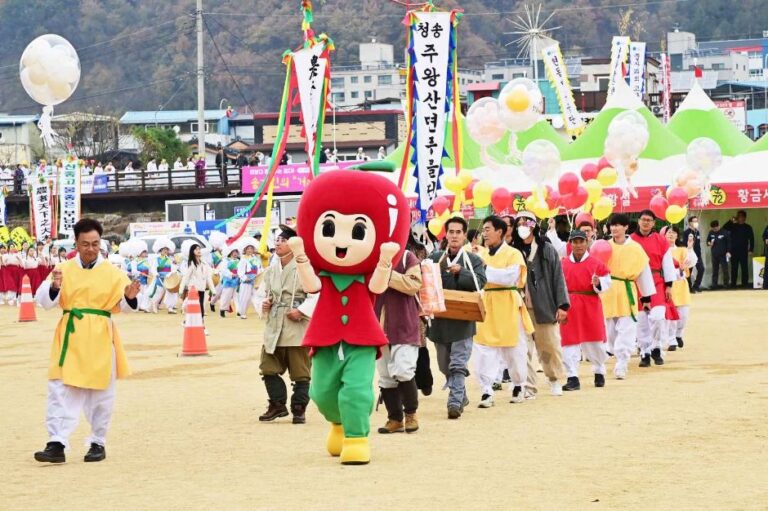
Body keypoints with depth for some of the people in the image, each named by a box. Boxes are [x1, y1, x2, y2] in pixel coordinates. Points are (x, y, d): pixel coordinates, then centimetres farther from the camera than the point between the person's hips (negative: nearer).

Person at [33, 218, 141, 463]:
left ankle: (98, 443, 22)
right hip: (70, 337, 0)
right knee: (61, 390, -7)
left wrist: (130, 297, -23)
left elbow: (121, 306, -1)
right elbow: (44, 301, -3)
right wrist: (54, 287, -23)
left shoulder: (112, 272, 1)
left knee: (100, 393, 8)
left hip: (100, 339, 0)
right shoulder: (63, 270, 3)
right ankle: (57, 444, -8)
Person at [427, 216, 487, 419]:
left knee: (458, 364, -12)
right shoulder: (435, 258, 9)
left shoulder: (473, 260, 3)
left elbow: (479, 282, -11)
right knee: (445, 365, 13)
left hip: (463, 319, -4)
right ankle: (461, 396, 30)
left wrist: (460, 271, -20)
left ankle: (455, 402, -16)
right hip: (440, 318, 4)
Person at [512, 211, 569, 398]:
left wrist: (562, 305, -2)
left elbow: (558, 278, 3)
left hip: (544, 308, 0)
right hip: (520, 308, 0)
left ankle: (555, 380, 28)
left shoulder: (547, 250, 4)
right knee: (524, 349, -1)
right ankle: (528, 387, 6)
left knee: (550, 346, 6)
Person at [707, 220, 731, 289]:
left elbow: (729, 243, -3)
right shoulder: (711, 233, 6)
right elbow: (708, 240, 17)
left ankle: (726, 284, 5)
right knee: (715, 270, 5)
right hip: (714, 255, 4)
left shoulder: (725, 232, -5)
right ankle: (714, 284, 8)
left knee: (725, 269, -2)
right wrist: (709, 243, -7)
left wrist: (728, 252, -10)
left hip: (723, 254, -4)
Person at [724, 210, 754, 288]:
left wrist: (751, 250, -4)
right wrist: (731, 221, -11)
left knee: (744, 268, -2)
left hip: (743, 251, -2)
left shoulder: (748, 227, 5)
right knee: (734, 268, 3)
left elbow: (751, 239, 4)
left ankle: (745, 284, 1)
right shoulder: (733, 226, 10)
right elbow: (724, 228, -2)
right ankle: (733, 284, 6)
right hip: (734, 251, 2)